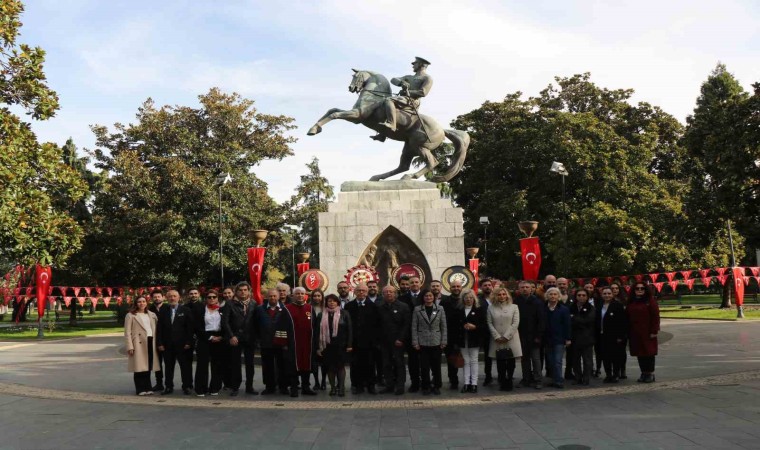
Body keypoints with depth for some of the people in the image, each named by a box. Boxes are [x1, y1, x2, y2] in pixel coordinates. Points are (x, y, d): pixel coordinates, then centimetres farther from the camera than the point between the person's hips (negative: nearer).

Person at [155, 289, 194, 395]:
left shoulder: (185, 310, 0)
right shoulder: (162, 311, 7)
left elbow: (190, 327, -3)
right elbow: (159, 328, 5)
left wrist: (188, 342, -9)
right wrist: (159, 343, -2)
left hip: (182, 344, -2)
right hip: (167, 344, 2)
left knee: (185, 366, 3)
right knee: (168, 366, 8)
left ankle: (186, 386, 11)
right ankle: (169, 387, 18)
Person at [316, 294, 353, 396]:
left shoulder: (344, 314, 1)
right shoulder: (321, 315, 6)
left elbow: (349, 329, -1)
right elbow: (318, 331, 5)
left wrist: (349, 345, -7)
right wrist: (318, 347, 0)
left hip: (340, 345, -2)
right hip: (327, 345, 2)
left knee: (341, 366, 0)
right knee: (330, 367, 5)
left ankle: (341, 387, 7)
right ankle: (333, 387, 15)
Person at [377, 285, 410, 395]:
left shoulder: (403, 307, 0)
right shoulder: (380, 308, 7)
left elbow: (407, 324, -4)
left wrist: (400, 339, -11)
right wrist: (378, 340, 0)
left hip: (398, 341, -3)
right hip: (384, 341, 3)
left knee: (399, 364, 2)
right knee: (386, 364, 4)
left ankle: (400, 386, 9)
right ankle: (389, 386, 13)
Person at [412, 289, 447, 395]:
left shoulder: (440, 309, 3)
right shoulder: (417, 310, 1)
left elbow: (444, 327, 4)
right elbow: (414, 327, 1)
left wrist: (444, 341, -2)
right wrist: (415, 342, -5)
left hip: (436, 342, 1)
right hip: (423, 343, 0)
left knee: (436, 366, 4)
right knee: (424, 366, 3)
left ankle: (436, 386, 18)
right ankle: (426, 387, 15)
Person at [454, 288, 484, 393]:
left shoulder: (478, 310, 1)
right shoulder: (458, 310, 7)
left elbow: (483, 324, -3)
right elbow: (454, 324, 6)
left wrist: (474, 327, -17)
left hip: (474, 340, -2)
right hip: (462, 340, 2)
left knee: (473, 361, 3)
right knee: (465, 361, 6)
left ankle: (474, 383, 7)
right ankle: (466, 383, 10)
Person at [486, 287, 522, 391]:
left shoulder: (514, 307, 5)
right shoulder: (491, 308, 8)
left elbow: (515, 323, -2)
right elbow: (490, 323, 2)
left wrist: (506, 336, -9)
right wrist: (497, 336, -8)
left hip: (511, 339, 0)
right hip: (497, 340, 1)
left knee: (511, 361, 0)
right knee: (500, 362, 0)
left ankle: (509, 381, 12)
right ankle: (502, 382, 8)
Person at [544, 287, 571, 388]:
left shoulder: (564, 309, -2)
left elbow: (567, 325, -2)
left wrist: (568, 339, -6)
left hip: (559, 340, -3)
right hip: (547, 340, 4)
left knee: (557, 361, -8)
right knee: (551, 362, 8)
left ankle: (559, 381, -3)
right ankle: (555, 380, 16)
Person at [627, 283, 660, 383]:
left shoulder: (650, 301, -5)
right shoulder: (631, 302, 10)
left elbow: (655, 316, -9)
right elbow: (628, 317, 12)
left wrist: (654, 331, -13)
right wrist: (628, 332, 7)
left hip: (647, 332, -5)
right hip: (635, 333, 5)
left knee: (649, 352, 0)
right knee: (639, 353, 9)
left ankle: (651, 374, 9)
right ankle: (643, 373, 18)